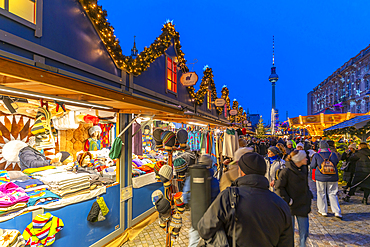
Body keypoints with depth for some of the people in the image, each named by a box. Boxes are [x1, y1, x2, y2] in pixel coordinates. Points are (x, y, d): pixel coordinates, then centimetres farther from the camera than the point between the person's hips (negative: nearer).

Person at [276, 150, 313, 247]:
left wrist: (309, 196, 9)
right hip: (290, 206, -5)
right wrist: (288, 200, -16)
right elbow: (279, 187, -15)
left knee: (304, 231, 9)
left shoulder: (304, 169, 5)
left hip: (302, 205, 6)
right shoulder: (286, 171, -17)